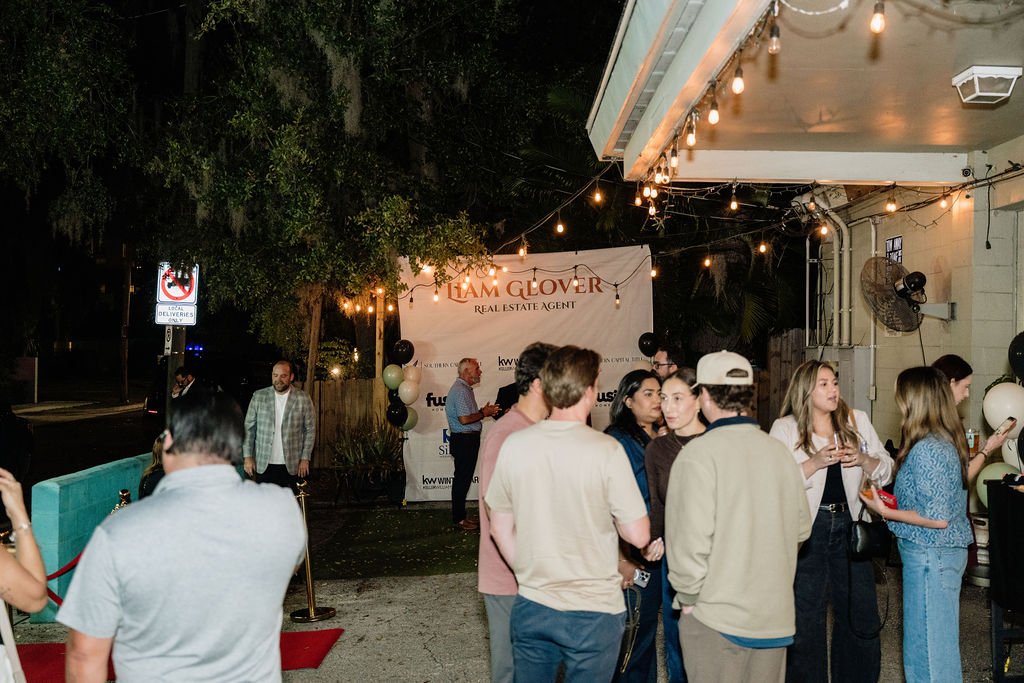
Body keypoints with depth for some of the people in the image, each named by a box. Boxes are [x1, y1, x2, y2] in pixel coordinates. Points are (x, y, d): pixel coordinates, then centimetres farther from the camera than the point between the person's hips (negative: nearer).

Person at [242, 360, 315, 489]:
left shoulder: (303, 398, -2)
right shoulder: (259, 396, 0)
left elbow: (310, 429, 2)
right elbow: (249, 428, 4)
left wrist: (305, 458, -2)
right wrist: (247, 457, -1)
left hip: (291, 465, -1)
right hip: (263, 464, 1)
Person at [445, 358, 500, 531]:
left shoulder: (465, 389, 16)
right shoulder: (460, 391, -18)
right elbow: (464, 419, -24)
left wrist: (483, 411, 9)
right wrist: (483, 414, -13)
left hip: (468, 440, 11)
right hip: (463, 440, -11)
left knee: (463, 479, 14)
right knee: (462, 479, -3)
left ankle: (460, 515, 21)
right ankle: (459, 518, 4)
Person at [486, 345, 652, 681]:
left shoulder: (514, 445, -6)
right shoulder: (607, 451, -17)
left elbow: (500, 528, 3)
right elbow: (639, 536, -13)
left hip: (531, 607, 3)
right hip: (593, 611, -3)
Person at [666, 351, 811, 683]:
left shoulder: (699, 454, -17)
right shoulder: (779, 451, 0)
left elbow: (690, 541, -20)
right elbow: (801, 528, 8)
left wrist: (688, 598, -6)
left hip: (716, 618, -5)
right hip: (775, 613, 5)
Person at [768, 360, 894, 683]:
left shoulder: (857, 420, 7)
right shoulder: (785, 429, -4)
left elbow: (886, 470, 8)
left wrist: (862, 459, -11)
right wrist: (816, 462, -22)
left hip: (850, 525, 4)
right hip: (807, 530, -3)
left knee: (861, 616, 11)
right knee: (806, 619, 5)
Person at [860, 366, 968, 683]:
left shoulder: (926, 449, -23)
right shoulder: (949, 440, 7)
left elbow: (938, 519, -24)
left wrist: (886, 512, -15)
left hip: (930, 556, -10)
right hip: (946, 552, 10)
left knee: (928, 647, 2)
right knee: (939, 643, 20)